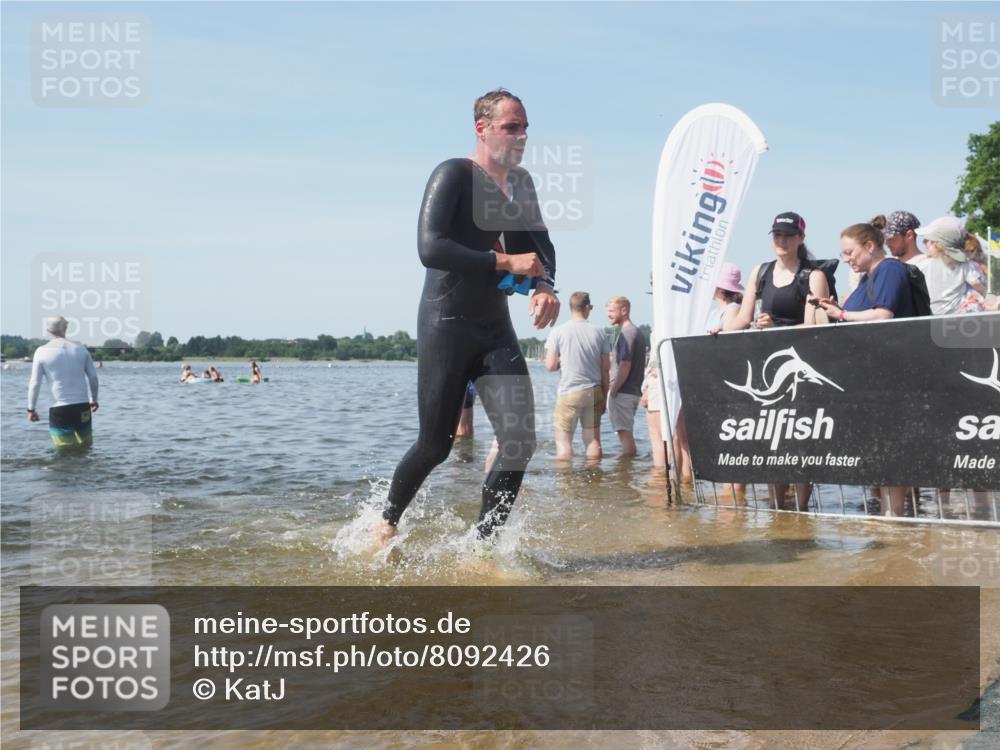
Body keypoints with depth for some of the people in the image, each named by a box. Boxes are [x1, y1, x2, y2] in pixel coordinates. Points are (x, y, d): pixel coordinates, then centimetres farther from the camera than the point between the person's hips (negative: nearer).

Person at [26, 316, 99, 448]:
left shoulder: (42, 352, -3)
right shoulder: (81, 348, 5)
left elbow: (35, 384, -4)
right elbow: (93, 377, 9)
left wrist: (31, 409, 5)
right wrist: (93, 400, 22)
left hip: (59, 410, -3)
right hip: (83, 407, 3)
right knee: (86, 446, 14)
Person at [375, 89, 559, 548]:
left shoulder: (521, 183, 10)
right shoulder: (453, 175, -12)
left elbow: (540, 245, 15)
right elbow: (430, 249, -24)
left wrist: (545, 286, -8)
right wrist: (506, 262, -25)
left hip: (496, 328, 6)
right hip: (445, 325, -6)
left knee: (520, 441, -9)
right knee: (435, 446, 2)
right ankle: (387, 522, 29)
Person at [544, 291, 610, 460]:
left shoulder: (558, 331, -6)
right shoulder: (598, 332, 2)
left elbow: (550, 366, -8)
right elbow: (606, 369, 4)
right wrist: (605, 396, 12)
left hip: (568, 393, -3)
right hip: (594, 392, 3)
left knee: (563, 440, 1)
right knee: (593, 439, 9)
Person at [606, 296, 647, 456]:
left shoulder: (626, 333, -14)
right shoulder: (636, 332, 17)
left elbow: (625, 366, -20)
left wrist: (613, 390, -16)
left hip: (622, 392, -10)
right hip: (634, 391, 10)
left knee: (624, 431, -7)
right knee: (626, 432, 15)